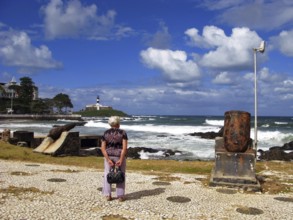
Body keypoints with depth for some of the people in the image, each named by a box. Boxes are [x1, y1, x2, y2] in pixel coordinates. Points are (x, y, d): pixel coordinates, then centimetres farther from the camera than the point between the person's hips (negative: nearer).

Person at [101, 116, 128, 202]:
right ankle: (120, 196, 7)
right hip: (120, 157, -1)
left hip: (109, 156, 2)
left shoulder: (106, 133, -2)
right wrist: (121, 160, -17)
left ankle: (108, 195, 8)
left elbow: (103, 148, -10)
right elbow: (125, 147, -16)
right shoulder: (123, 133, -7)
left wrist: (108, 160, -12)